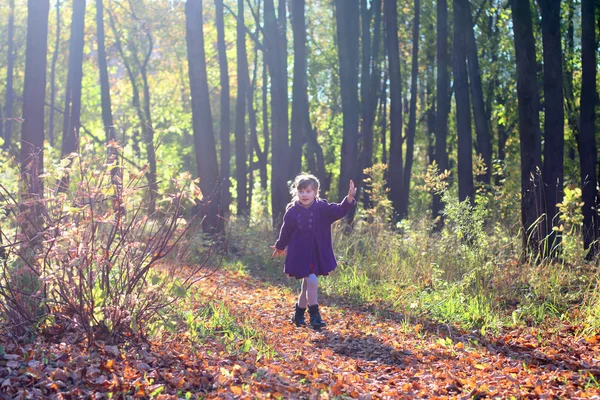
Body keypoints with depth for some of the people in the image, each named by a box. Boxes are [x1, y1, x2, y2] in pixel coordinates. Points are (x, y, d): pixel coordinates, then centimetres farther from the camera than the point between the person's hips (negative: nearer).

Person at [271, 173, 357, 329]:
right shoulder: (292, 212, -7)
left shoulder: (322, 208, -4)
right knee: (312, 281, -17)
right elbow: (286, 231, 7)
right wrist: (280, 246, 21)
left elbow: (339, 211, -14)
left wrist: (349, 199, -31)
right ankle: (314, 315, -2)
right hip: (300, 254, -3)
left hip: (318, 254, 3)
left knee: (307, 285, 14)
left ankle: (299, 314, 32)